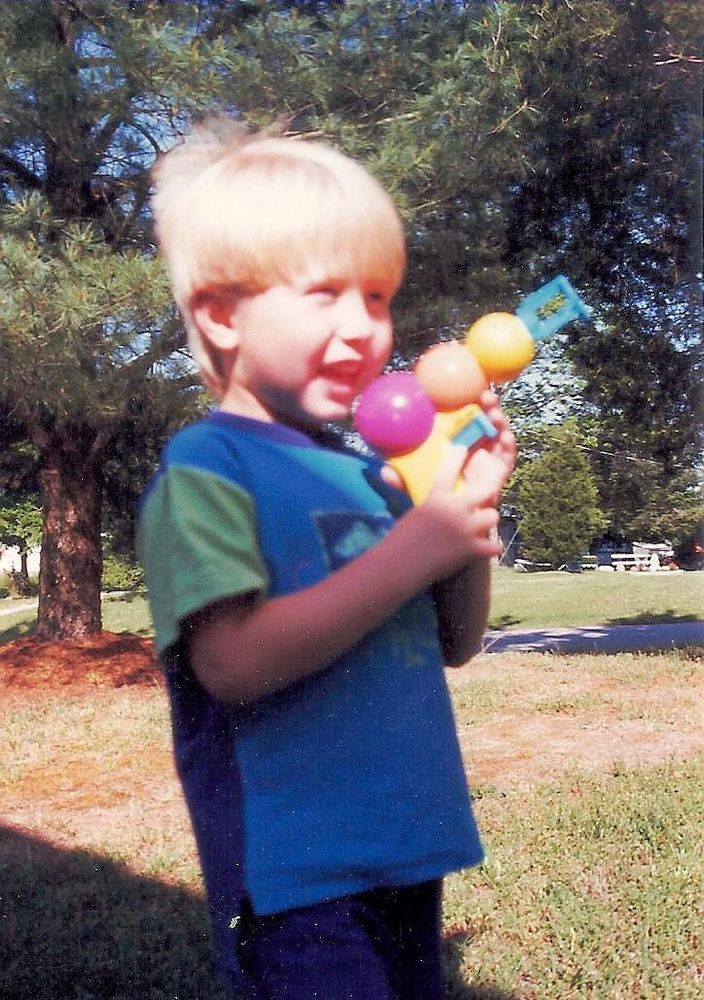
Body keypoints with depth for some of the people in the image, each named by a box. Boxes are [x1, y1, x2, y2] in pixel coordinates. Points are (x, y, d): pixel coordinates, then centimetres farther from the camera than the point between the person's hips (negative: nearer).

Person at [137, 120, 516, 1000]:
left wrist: (472, 511, -4)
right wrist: (414, 547, -22)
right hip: (296, 876, -8)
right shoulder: (203, 468, -13)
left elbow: (454, 645, 12)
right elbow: (233, 662, -25)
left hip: (405, 857, 8)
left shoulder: (368, 471, 8)